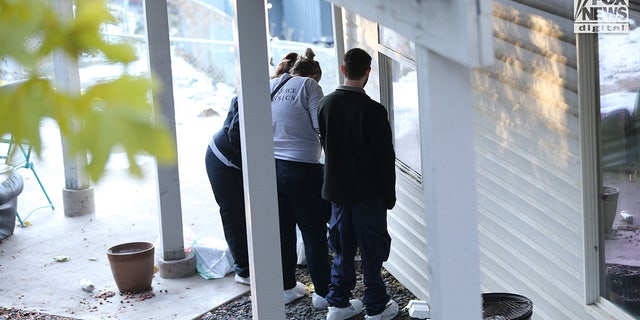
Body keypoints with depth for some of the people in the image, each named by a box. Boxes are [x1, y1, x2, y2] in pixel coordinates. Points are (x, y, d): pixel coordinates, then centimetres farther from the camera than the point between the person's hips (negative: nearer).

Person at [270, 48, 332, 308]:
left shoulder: (271, 87, 12)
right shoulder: (309, 86, -4)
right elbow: (322, 126, -12)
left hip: (271, 166, 6)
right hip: (302, 168, -6)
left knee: (282, 230, 15)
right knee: (314, 232, 4)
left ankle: (287, 288, 25)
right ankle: (322, 293, 9)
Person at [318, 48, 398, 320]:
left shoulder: (326, 104, -2)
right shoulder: (373, 110, -18)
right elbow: (385, 156, -13)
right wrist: (390, 194, -3)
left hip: (337, 188, 5)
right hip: (369, 191, -5)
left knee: (343, 248, 15)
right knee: (372, 250, 5)